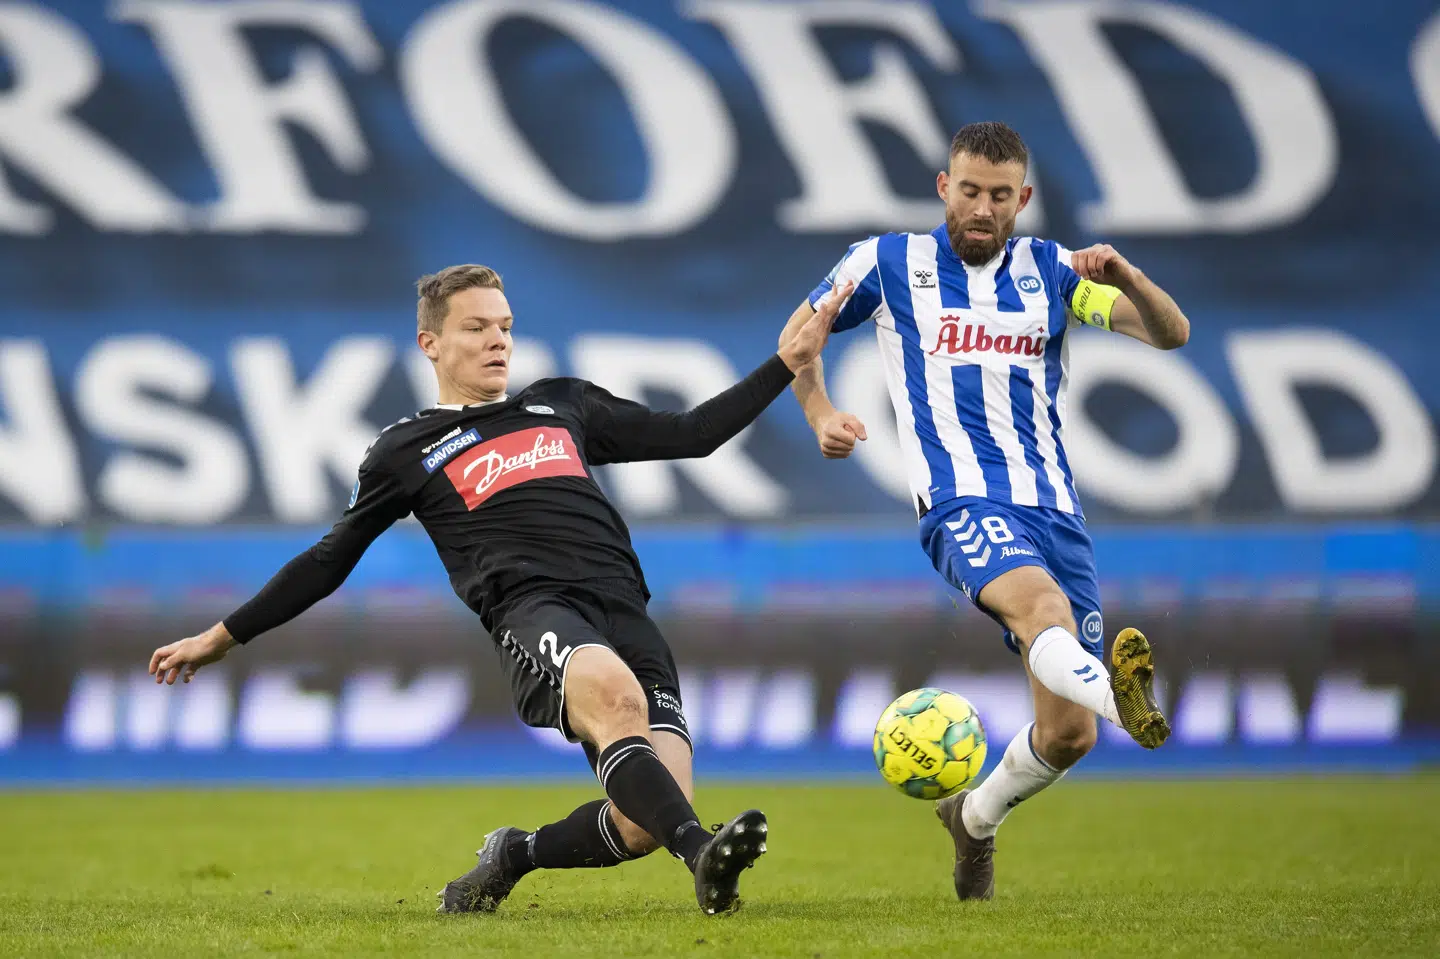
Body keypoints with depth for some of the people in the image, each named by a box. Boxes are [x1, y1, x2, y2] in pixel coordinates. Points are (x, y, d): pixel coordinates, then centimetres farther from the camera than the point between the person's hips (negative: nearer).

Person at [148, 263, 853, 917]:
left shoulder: (561, 405, 30)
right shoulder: (408, 449, 20)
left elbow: (689, 435, 34)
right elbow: (330, 562, 27)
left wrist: (790, 361, 28)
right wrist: (221, 638, 26)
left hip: (623, 609, 4)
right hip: (531, 611, -4)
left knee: (647, 821, -20)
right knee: (612, 693, -41)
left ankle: (516, 855, 7)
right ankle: (704, 855, -53)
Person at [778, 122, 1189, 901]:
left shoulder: (1051, 272, 14)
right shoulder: (890, 263, 10)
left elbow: (1170, 334, 4)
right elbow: (799, 335, 24)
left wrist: (1125, 277, -17)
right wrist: (821, 416, 6)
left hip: (1054, 507, 4)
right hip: (963, 501, -4)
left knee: (1068, 733, 1)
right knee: (1043, 608, -38)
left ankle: (974, 817, 31)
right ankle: (1119, 693, -69)